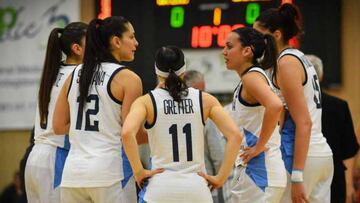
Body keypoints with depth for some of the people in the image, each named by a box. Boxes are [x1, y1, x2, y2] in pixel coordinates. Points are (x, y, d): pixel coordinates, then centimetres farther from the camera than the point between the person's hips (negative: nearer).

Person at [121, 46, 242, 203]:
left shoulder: (146, 102, 0)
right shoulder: (205, 100, 5)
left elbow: (127, 133, -18)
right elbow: (235, 135, -3)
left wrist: (138, 172, -7)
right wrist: (220, 178, 1)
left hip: (161, 189, -1)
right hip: (196, 188, 2)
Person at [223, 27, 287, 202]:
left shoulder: (252, 76, -13)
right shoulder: (244, 82, 17)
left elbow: (275, 105, -31)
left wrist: (259, 146, -22)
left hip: (259, 171, -10)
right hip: (248, 170, 10)